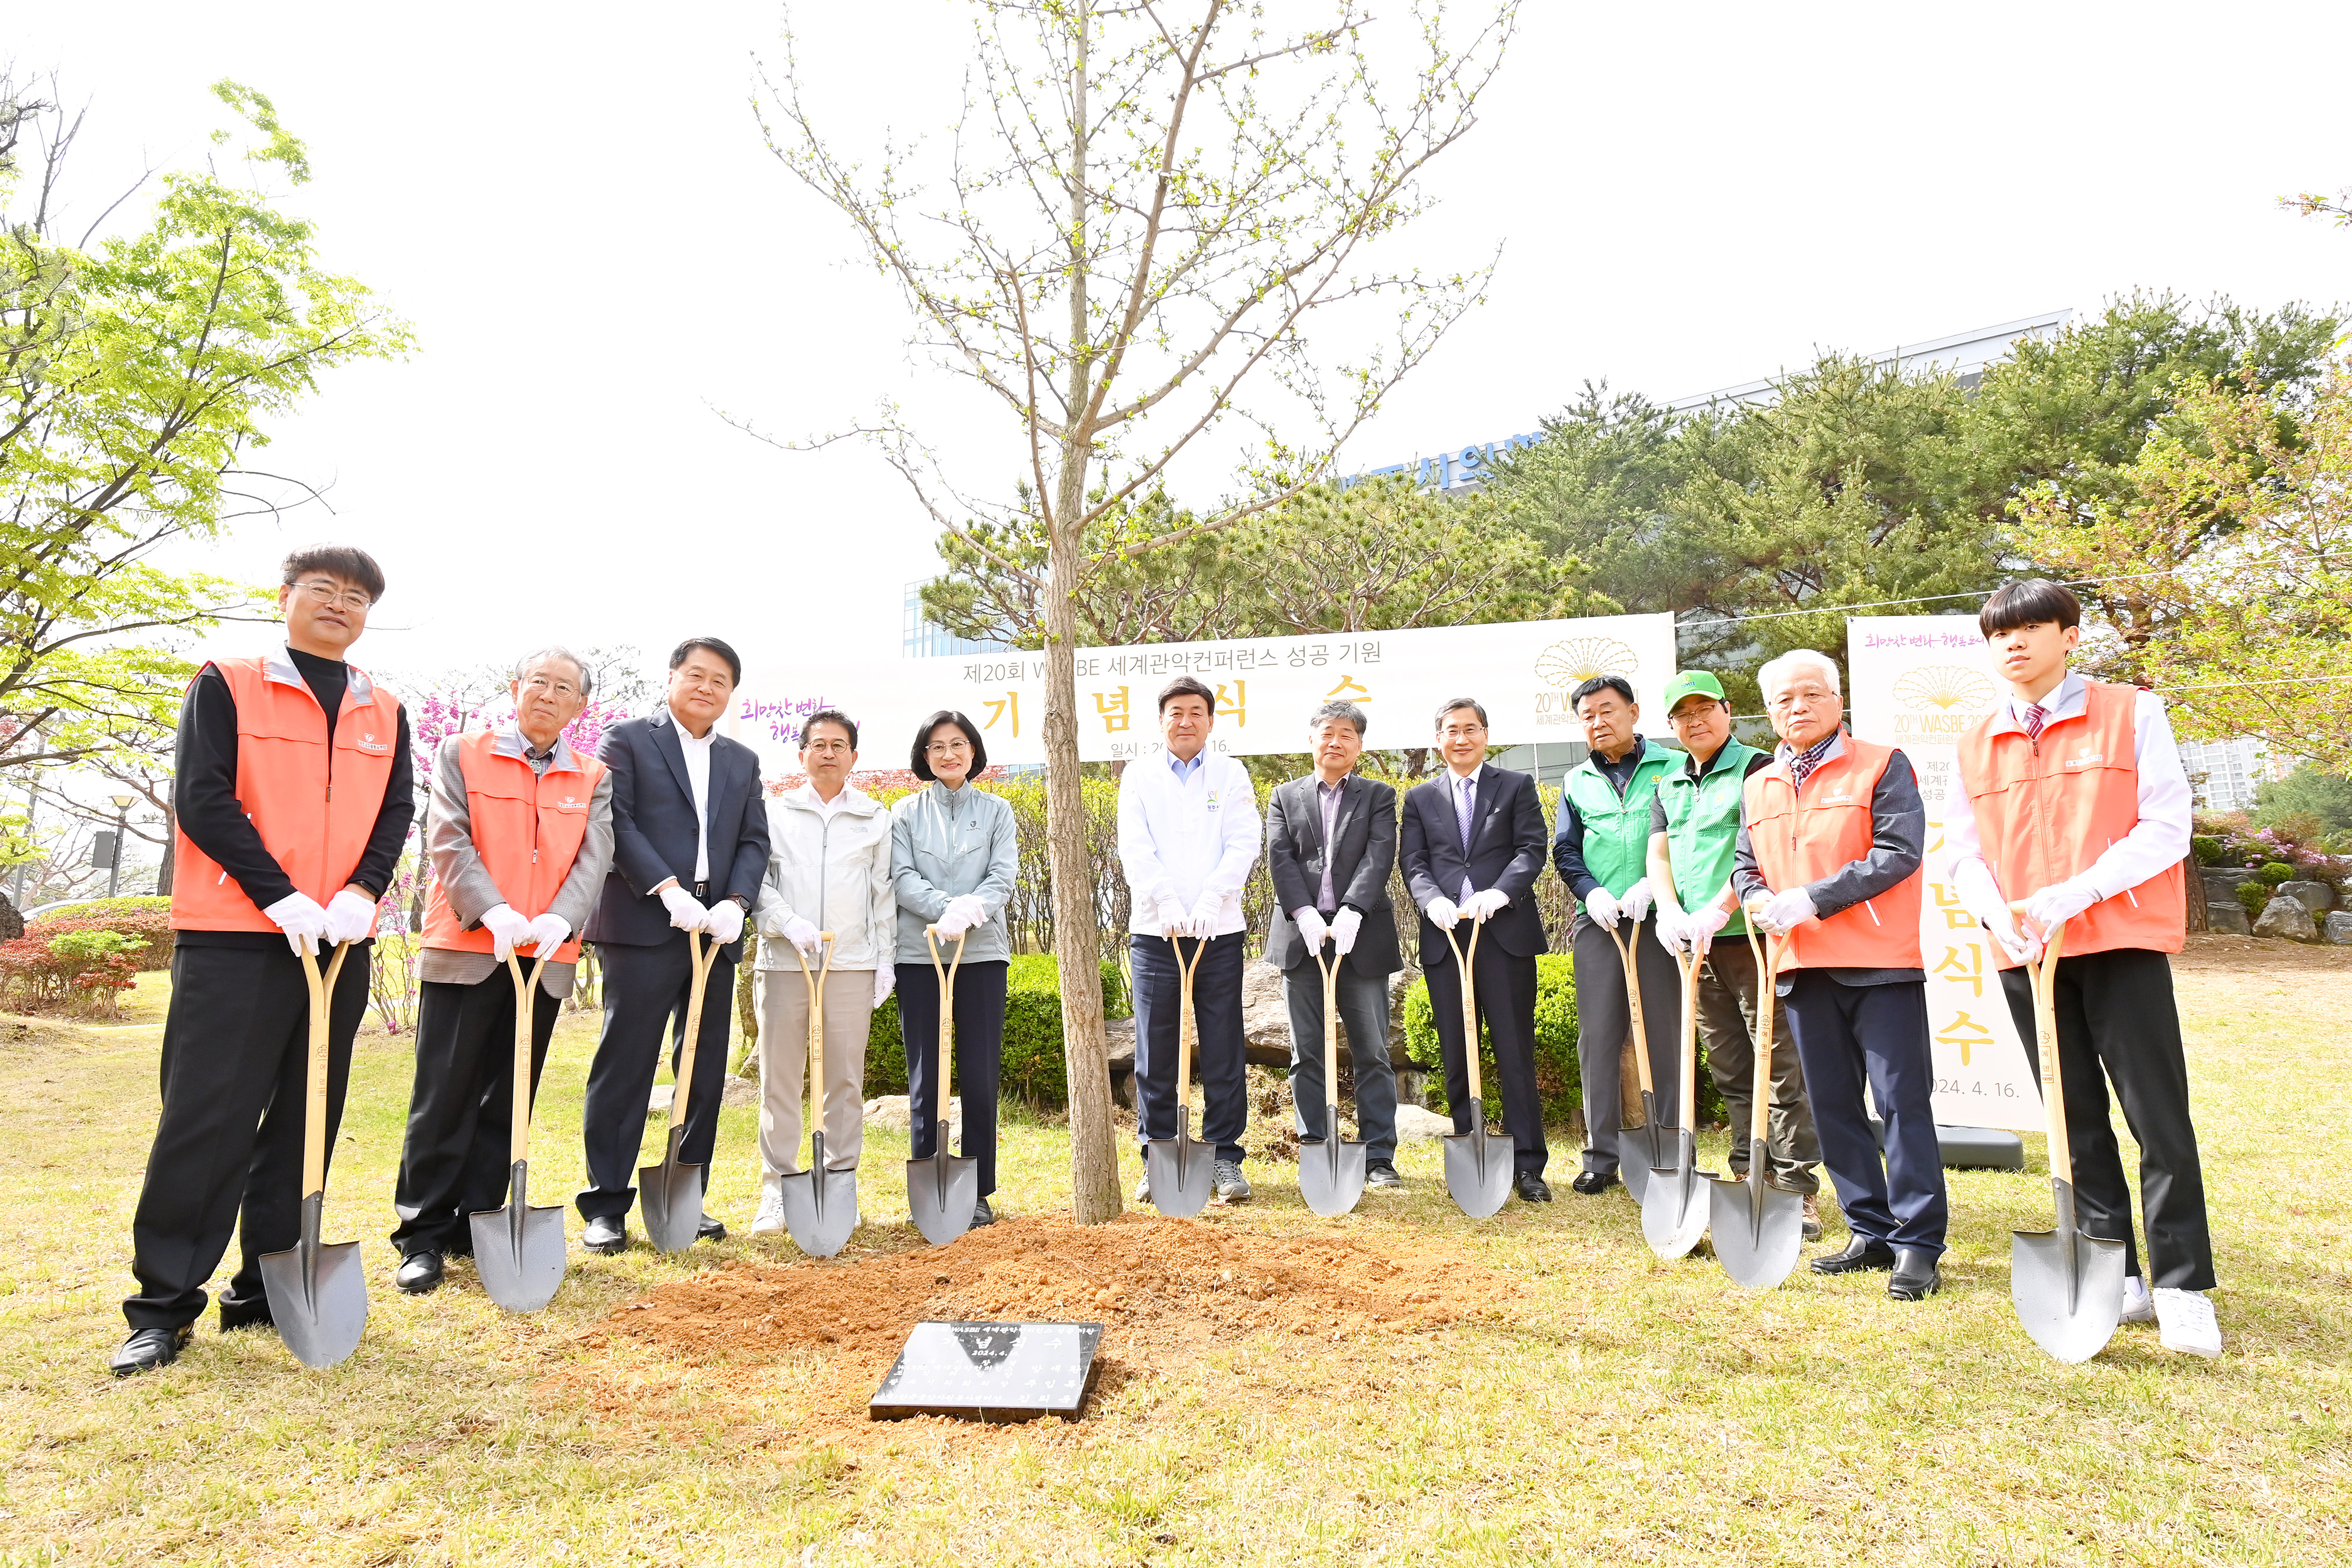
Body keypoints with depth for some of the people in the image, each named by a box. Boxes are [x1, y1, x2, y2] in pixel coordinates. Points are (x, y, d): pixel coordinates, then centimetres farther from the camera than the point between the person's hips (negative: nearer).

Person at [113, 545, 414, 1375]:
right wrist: (281, 897, -15)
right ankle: (164, 1305, 9)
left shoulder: (385, 712, 14)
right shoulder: (228, 684, 3)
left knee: (306, 1119, 9)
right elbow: (202, 795, -6)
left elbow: (397, 809, 7)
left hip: (341, 941, 4)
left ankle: (267, 1288, 20)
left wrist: (361, 893, -11)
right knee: (206, 1118, -3)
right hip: (234, 937, -4)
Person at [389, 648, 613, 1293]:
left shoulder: (594, 778, 11)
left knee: (506, 1102, 9)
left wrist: (559, 920, -19)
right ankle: (424, 1236, 11)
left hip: (546, 959, 3)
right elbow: (448, 840, -6)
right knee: (443, 1098, 1)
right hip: (463, 950, -2)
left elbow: (594, 857, 0)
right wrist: (494, 911, -21)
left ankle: (477, 1225, 20)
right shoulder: (461, 754, 5)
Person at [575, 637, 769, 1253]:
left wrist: (735, 902, -7)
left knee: (705, 1068, 8)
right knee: (625, 1064, -3)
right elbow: (617, 821, -7)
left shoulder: (742, 761, 18)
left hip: (714, 930, 5)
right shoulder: (628, 739, 4)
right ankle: (606, 1204, 6)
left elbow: (754, 841, 11)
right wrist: (668, 890, -17)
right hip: (643, 926, -5)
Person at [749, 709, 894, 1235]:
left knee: (846, 1078, 4)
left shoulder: (876, 818, 13)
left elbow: (883, 892, 12)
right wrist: (786, 921, -11)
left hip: (853, 963, 1)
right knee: (779, 1078, 2)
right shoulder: (776, 812, 10)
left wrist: (885, 957, 6)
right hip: (783, 960, 0)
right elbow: (755, 879, 5)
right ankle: (777, 1188, 11)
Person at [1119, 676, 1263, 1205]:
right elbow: (1135, 849, -2)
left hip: (1220, 931, 0)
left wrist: (1210, 901, -16)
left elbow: (1243, 844, -2)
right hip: (1154, 930, 0)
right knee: (1154, 1052, 3)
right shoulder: (1139, 775, 8)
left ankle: (1225, 1158, 13)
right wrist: (1167, 904, -15)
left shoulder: (1231, 774, 9)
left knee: (1224, 1051, 3)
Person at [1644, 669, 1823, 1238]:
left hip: (1752, 935, -6)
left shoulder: (1757, 768, -4)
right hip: (1698, 944, 7)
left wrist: (1718, 911, -21)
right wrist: (1669, 911, -7)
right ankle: (1749, 1177, 22)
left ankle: (1797, 1190, 2)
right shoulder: (1668, 786, 17)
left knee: (1781, 1068, -4)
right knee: (1730, 1072, 13)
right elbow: (1658, 855, 10)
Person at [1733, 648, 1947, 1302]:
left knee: (1902, 1099, -3)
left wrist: (1811, 899, -18)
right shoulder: (1757, 787, 15)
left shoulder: (1882, 766, -1)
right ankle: (1870, 1232, 22)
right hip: (1802, 967, 6)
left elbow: (1899, 851, -13)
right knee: (1832, 1105, 10)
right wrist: (1760, 900, -6)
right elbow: (1744, 865, 18)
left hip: (1880, 960, -6)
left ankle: (1917, 1243, 6)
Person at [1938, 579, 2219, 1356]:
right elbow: (1962, 853, 9)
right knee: (2077, 1122, 9)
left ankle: (2184, 1289, 9)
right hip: (2025, 952, 4)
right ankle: (2116, 1276, 20)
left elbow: (2167, 826, -7)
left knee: (2160, 1117, -2)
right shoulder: (1977, 743, 10)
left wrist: (2077, 893, -19)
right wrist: (2001, 916, -9)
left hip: (2122, 941, -3)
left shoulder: (2132, 714, 0)